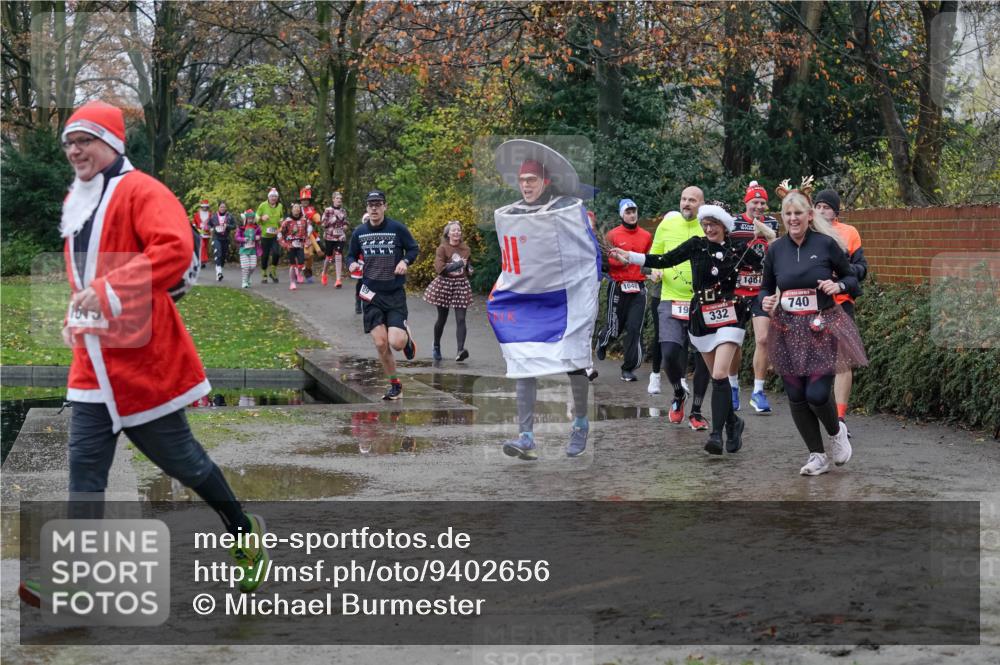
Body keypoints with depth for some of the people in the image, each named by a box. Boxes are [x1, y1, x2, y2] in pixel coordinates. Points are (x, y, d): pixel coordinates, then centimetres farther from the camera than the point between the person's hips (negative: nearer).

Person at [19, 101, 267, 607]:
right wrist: (77, 315, 15)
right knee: (84, 465, 0)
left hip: (141, 356, -7)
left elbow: (176, 249, -28)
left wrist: (108, 291, -32)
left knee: (179, 459, 5)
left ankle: (244, 532, 28)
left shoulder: (139, 191, -12)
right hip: (93, 362, 7)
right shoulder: (76, 202, 15)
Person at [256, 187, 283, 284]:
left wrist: (282, 221, 3)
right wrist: (262, 218, -18)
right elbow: (256, 218, 2)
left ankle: (273, 272, 10)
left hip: (276, 235, 2)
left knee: (276, 253, -13)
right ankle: (264, 275, 18)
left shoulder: (280, 206, 7)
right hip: (265, 235, -2)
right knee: (265, 255, 4)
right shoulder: (263, 206, -3)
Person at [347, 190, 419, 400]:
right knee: (381, 344, -5)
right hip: (371, 295, 2)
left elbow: (414, 248, 5)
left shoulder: (397, 228, -5)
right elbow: (351, 255, 16)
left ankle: (407, 336, 23)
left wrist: (405, 261, -14)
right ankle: (395, 386, 13)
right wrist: (352, 265, -6)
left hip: (395, 294, -2)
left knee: (396, 342, -15)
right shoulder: (359, 233, 3)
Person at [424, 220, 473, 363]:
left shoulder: (465, 249, 8)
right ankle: (436, 348, 31)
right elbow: (439, 268, -17)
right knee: (442, 318, 10)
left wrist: (469, 268, 4)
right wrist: (458, 264, -19)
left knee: (460, 319, -11)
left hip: (461, 285, 3)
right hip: (444, 285, -3)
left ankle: (461, 351, -20)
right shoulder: (442, 248, -6)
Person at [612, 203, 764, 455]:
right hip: (701, 318, 3)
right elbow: (665, 260, -1)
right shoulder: (696, 245, 2)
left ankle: (717, 433, -18)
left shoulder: (738, 249, 0)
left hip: (729, 318, -2)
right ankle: (733, 423, 29)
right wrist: (629, 256, -9)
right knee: (718, 376, 9)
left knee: (720, 375, -17)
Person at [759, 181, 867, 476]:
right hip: (788, 331, 4)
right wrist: (765, 301, -5)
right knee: (796, 397, 3)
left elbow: (852, 278, 4)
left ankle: (836, 432, 21)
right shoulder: (776, 249, 3)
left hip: (823, 329, -3)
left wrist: (838, 285, -16)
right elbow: (766, 287, 16)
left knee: (817, 393, -12)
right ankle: (817, 455, 19)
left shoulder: (826, 244, -6)